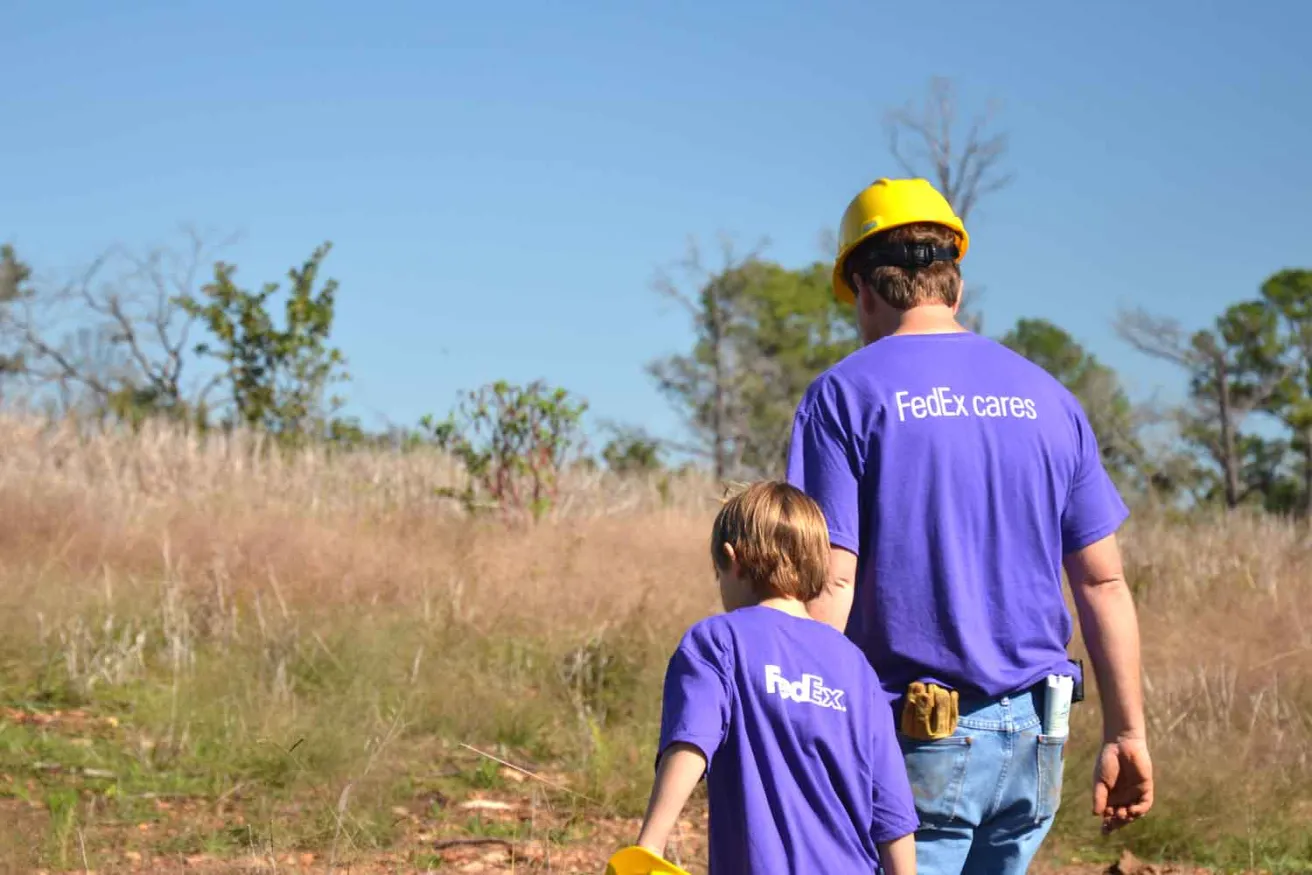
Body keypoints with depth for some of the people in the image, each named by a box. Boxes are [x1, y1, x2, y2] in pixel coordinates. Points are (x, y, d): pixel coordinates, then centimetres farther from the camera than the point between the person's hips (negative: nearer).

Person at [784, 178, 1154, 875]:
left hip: (917, 738, -5)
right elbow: (1103, 582, 9)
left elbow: (830, 582, -12)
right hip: (1032, 739, 5)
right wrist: (1126, 732, 13)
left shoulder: (845, 395, -4)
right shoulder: (1046, 398, 10)